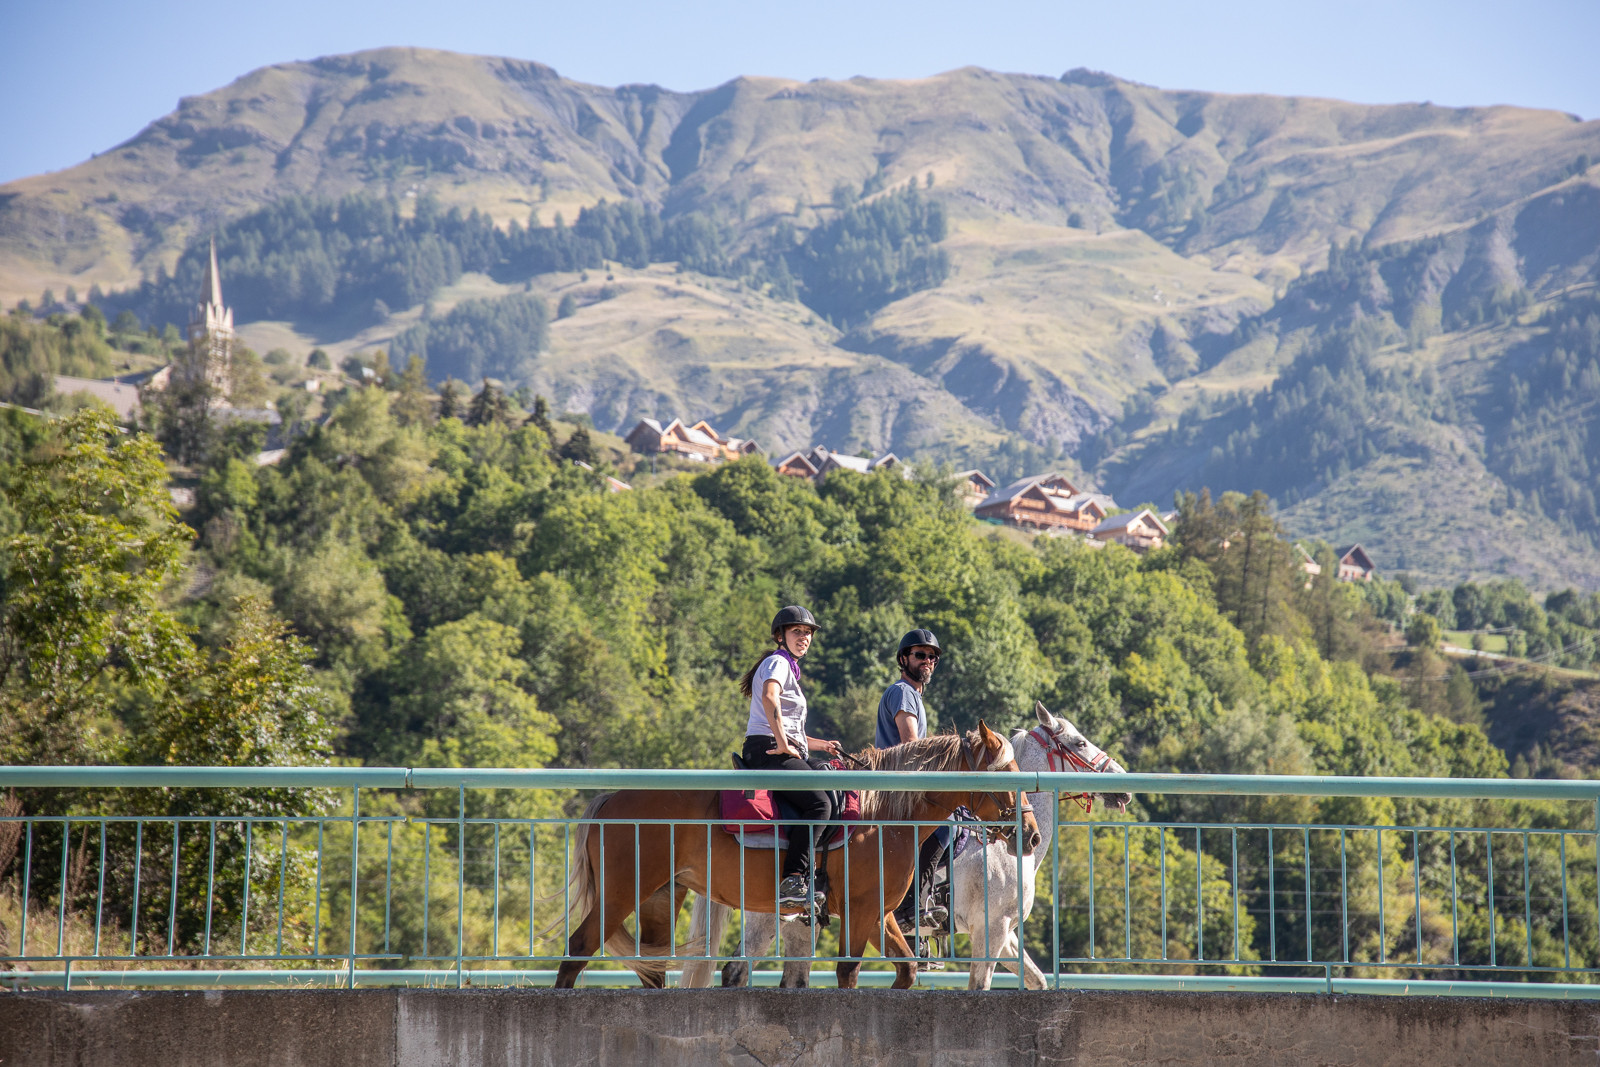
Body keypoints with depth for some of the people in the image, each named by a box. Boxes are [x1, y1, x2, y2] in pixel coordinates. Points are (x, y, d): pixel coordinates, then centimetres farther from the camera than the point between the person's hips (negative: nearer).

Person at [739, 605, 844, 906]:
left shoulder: (788, 667, 29)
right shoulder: (777, 663, -2)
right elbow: (769, 697, -26)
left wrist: (822, 744, 30)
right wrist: (783, 744, -25)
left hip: (781, 754, 10)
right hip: (767, 751, -10)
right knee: (818, 802, -27)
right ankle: (793, 880, -37)